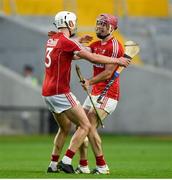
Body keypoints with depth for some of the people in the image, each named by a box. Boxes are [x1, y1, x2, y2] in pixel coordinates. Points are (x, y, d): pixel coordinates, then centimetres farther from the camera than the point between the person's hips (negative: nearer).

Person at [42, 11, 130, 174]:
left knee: (65, 127, 23)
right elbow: (93, 58, -12)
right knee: (85, 126, -5)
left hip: (47, 93, 9)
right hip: (61, 92, -9)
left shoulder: (51, 40, 12)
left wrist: (79, 41, 39)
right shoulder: (67, 42, -13)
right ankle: (66, 162, -12)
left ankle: (53, 165, 22)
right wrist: (117, 61, -2)